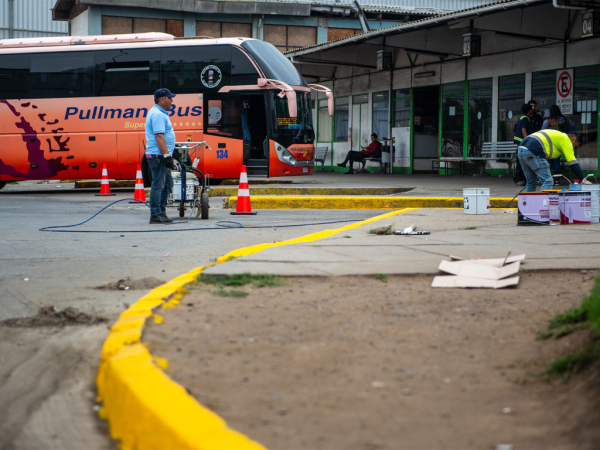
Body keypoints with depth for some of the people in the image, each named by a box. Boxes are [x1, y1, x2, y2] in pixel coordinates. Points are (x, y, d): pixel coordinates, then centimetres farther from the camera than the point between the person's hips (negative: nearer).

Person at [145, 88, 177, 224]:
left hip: (162, 156, 11)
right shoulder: (157, 114, -14)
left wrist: (168, 155, 23)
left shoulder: (160, 113, 20)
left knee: (167, 184, 15)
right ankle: (155, 215, -5)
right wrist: (167, 155, -25)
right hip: (158, 155, -11)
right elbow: (159, 136, -22)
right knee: (158, 185, -8)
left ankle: (161, 211, 20)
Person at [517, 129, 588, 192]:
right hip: (533, 152, -9)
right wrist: (583, 179, 0)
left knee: (531, 182, 19)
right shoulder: (566, 140, 6)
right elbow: (572, 162, -1)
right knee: (547, 181, -5)